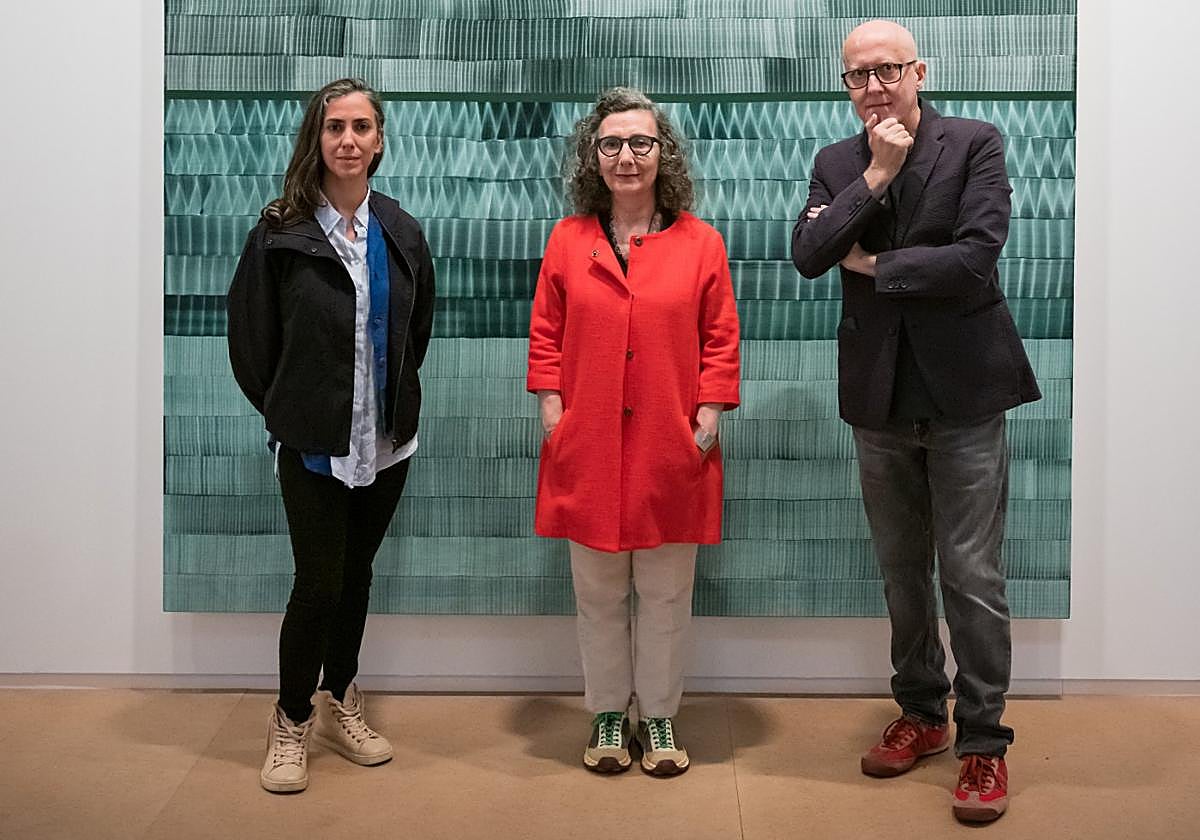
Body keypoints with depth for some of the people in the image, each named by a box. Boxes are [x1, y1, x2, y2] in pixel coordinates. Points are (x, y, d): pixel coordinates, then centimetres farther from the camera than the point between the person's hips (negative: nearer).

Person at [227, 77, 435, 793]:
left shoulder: (401, 233, 3)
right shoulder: (281, 233, -9)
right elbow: (251, 338, -3)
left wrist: (394, 398, 12)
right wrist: (287, 410, 4)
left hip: (386, 439, 4)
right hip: (314, 444, -4)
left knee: (356, 573, 14)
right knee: (319, 582, -3)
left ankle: (340, 706, 31)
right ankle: (291, 723, 16)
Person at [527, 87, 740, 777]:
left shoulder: (700, 242, 1)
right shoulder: (568, 240, 5)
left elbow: (721, 340, 2)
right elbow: (546, 337, 7)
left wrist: (708, 420, -5)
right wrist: (553, 415, -1)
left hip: (671, 449, -1)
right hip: (588, 448, 1)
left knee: (666, 595, 8)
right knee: (599, 594, 10)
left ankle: (659, 719, 24)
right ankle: (608, 716, 25)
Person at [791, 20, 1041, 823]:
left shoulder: (975, 143, -4)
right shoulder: (836, 163, 7)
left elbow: (976, 256, -17)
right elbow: (807, 255, -8)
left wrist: (874, 266, -8)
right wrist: (875, 176, -14)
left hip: (963, 392, -4)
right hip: (880, 395, 4)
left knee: (972, 575, -2)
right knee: (902, 570, 14)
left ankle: (984, 741, 10)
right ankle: (921, 713, 30)